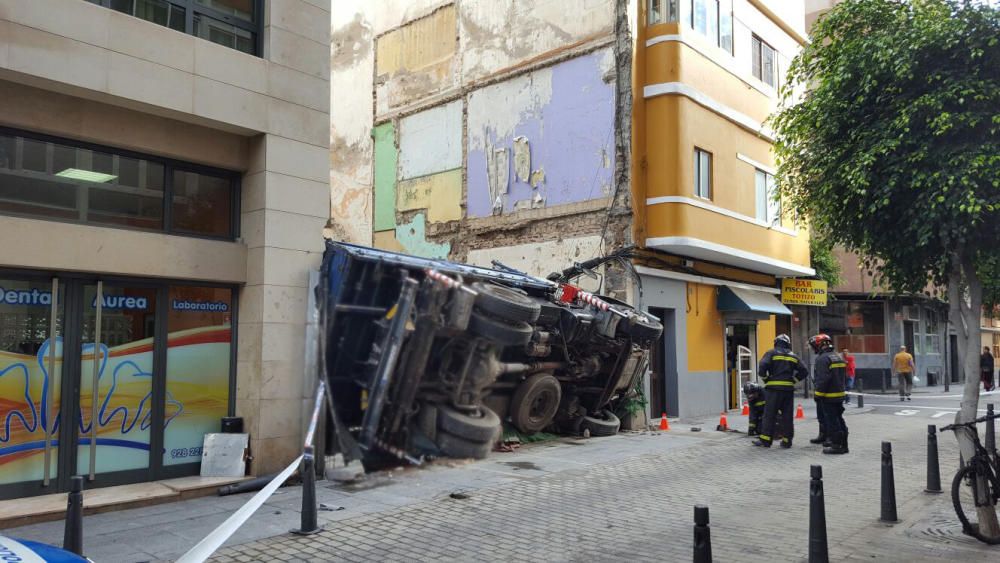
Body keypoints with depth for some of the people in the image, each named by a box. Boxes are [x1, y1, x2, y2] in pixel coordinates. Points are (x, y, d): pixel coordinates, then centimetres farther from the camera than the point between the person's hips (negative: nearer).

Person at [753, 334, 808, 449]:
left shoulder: (772, 353, 1)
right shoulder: (793, 356, 13)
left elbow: (762, 366, -14)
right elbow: (804, 371, 8)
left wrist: (766, 379, -1)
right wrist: (793, 380, 12)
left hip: (774, 388, -4)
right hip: (789, 388, 4)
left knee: (770, 414, -1)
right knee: (787, 415, 9)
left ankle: (765, 440, -2)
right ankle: (787, 440, 10)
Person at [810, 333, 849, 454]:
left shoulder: (822, 358, -16)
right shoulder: (839, 357, 15)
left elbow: (823, 379, -22)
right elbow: (845, 376, 21)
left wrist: (818, 393, -16)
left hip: (829, 396, -9)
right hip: (840, 394, 9)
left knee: (831, 421, -4)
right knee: (839, 419, 14)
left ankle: (836, 445, -2)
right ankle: (843, 444, 18)